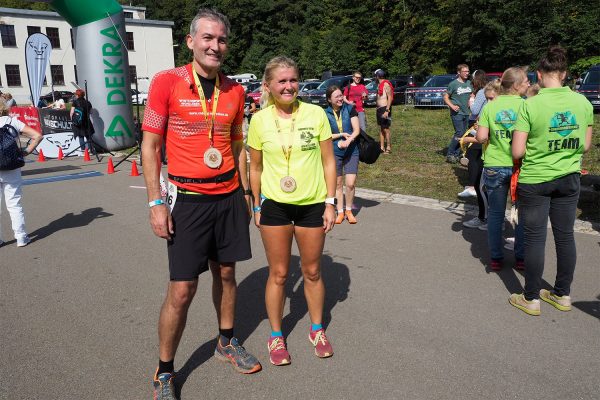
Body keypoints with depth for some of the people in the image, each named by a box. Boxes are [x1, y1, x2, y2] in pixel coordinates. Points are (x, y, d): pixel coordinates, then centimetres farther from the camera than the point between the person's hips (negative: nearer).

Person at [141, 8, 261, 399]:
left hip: (229, 198, 4)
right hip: (188, 199, -4)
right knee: (182, 290, -1)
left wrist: (245, 192, 13)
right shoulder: (167, 82, -7)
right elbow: (150, 146, -5)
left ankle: (227, 342, 38)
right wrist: (157, 202, -10)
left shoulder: (234, 90, 6)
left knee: (226, 274, 15)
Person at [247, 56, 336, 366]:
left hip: (312, 204, 0)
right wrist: (256, 207, 6)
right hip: (274, 205, 0)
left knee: (312, 272, 13)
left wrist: (330, 203, -3)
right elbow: (256, 168, 5)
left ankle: (317, 329, 34)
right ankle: (276, 336, 27)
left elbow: (328, 162, 0)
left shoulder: (316, 114, -4)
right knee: (278, 274, 8)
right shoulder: (260, 120, -3)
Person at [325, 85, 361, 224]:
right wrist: (342, 135, -12)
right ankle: (340, 212, 20)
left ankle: (349, 211, 16)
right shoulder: (326, 114, -2)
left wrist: (347, 141, -21)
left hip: (352, 151, 0)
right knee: (338, 184, 8)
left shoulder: (350, 109, -2)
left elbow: (357, 130, -5)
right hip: (334, 152, 0)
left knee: (350, 183, -4)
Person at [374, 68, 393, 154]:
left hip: (384, 109, -10)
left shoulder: (386, 84, -13)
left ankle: (388, 148, -1)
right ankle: (382, 147, 16)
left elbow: (390, 98, -19)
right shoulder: (380, 84, 15)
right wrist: (378, 108, 12)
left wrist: (387, 110, -24)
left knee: (386, 129, -7)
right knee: (381, 128, 11)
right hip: (379, 108, 10)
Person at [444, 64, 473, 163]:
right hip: (457, 113, -7)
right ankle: (450, 154, -3)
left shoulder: (469, 83, 10)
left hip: (466, 113, 7)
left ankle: (456, 155, 17)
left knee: (463, 134, 8)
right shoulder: (453, 84, -8)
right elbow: (446, 97, -5)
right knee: (459, 133, -14)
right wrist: (452, 106, -18)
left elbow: (472, 95, 24)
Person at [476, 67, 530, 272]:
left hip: (494, 167, 2)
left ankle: (496, 259, 20)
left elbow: (481, 137, -7)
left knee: (495, 213, 12)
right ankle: (521, 258, 23)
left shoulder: (490, 106, -2)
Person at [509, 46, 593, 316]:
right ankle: (563, 294, 29)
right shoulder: (583, 103, -1)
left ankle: (531, 299, 16)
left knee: (535, 238, 5)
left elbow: (517, 152, -16)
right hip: (569, 179, 5)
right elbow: (585, 145, 7)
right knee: (565, 236, 14)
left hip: (534, 180, -4)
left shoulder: (530, 105, -16)